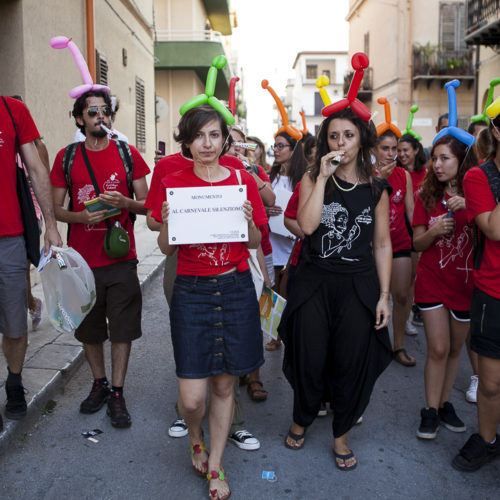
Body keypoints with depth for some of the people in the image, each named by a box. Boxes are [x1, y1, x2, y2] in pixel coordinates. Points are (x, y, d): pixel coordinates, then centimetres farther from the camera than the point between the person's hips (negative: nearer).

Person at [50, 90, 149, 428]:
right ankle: (100, 384, 33)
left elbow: (146, 204, 4)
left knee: (122, 328, 3)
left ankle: (117, 394, 17)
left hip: (121, 258, -1)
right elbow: (56, 209, 5)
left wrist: (124, 202, -17)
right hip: (82, 259, 1)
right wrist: (82, 216, -14)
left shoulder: (128, 154, 2)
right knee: (89, 328, 13)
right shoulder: (66, 157, 4)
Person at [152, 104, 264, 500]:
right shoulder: (174, 183, 1)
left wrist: (249, 221, -14)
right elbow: (166, 248, 4)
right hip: (192, 292, -1)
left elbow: (255, 244, 7)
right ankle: (196, 437, 35)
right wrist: (166, 222, -16)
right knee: (192, 397, -2)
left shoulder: (243, 181, 3)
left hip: (236, 290, 1)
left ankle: (215, 466, 31)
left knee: (224, 385, 10)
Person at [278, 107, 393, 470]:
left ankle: (341, 435, 29)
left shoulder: (376, 188, 2)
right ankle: (301, 420, 36)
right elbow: (307, 224, -17)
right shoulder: (312, 180, 0)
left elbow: (382, 243, 4)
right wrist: (323, 177, -17)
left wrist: (384, 296, 1)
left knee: (352, 364, 7)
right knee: (309, 360, 8)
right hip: (314, 283, -1)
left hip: (359, 286, 1)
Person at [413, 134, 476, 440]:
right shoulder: (428, 196, 2)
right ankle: (431, 411, 9)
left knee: (455, 348, 11)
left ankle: (445, 403, 27)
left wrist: (470, 208, -26)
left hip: (466, 282, 1)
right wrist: (434, 230, -18)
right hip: (433, 281, 0)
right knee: (438, 348, -4)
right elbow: (417, 243, 3)